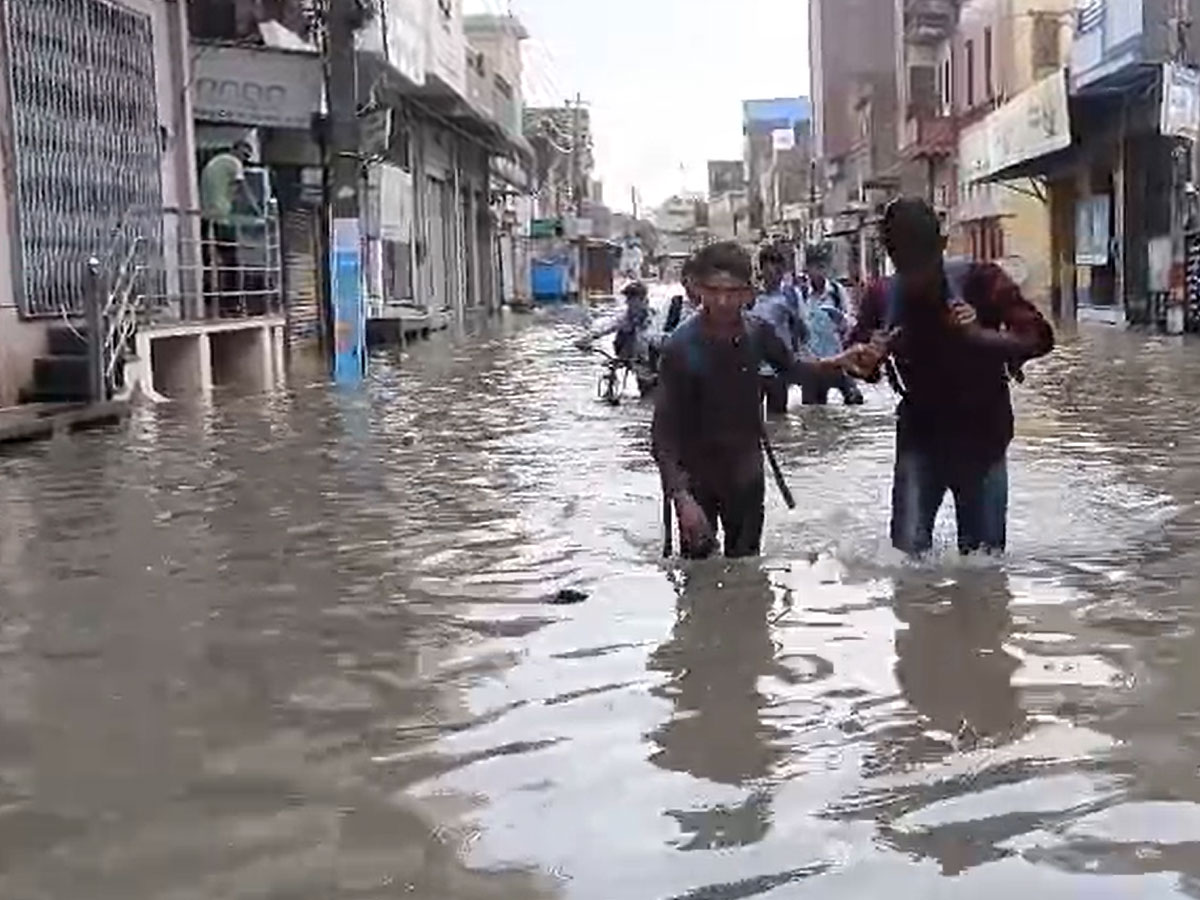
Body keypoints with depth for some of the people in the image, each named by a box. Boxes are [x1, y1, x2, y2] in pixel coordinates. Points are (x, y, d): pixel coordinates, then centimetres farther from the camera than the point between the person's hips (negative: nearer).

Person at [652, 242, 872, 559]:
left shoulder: (758, 333, -10)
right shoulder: (681, 346, -23)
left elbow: (791, 367, 13)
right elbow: (664, 430, -22)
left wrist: (838, 362, -3)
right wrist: (680, 495, -30)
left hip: (745, 471, 4)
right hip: (695, 474, -4)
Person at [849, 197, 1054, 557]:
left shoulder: (979, 281, -14)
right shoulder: (883, 296, -8)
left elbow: (1039, 338, -17)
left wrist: (981, 336, -34)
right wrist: (868, 359, -19)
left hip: (981, 435, -1)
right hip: (919, 435, 1)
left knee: (984, 555, 4)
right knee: (908, 550, -9)